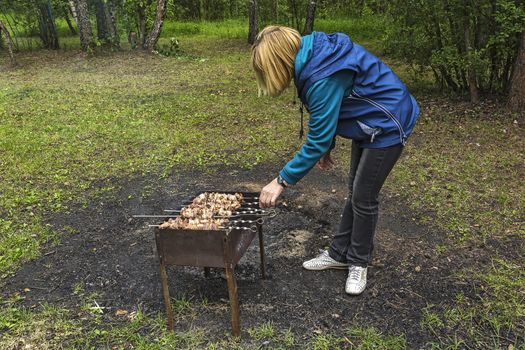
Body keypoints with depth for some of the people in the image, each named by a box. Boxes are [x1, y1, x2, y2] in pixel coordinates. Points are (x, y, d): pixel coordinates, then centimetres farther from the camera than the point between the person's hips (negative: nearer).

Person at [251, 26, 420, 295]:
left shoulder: (323, 77, -32)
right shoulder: (314, 55, -4)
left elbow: (318, 140, -30)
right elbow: (327, 114, 8)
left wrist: (281, 181, -24)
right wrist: (326, 148, 12)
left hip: (387, 127, -10)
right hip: (367, 125, 10)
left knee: (364, 197, 1)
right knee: (355, 192, 16)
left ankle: (359, 263, 22)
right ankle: (339, 253, 30)